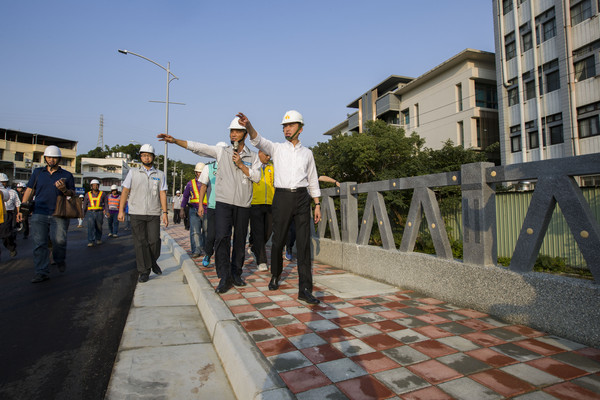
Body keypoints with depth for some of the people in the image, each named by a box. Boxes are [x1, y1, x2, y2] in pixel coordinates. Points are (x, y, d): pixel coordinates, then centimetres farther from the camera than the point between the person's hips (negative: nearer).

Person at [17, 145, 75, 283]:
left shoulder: (67, 175, 10)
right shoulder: (37, 172, 14)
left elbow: (73, 194, 10)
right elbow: (29, 191, 16)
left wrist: (64, 190, -13)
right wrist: (22, 209, 9)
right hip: (39, 214, 2)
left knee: (59, 239, -17)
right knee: (39, 243, -1)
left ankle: (60, 260, 11)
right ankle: (42, 272, 6)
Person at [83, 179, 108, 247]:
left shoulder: (102, 194, 5)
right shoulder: (88, 195, 7)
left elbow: (105, 204, 4)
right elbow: (85, 205, 13)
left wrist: (106, 212, -7)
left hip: (99, 213, 0)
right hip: (90, 213, 0)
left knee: (99, 227, 8)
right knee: (91, 226, -16)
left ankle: (98, 239, 29)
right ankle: (91, 241, -17)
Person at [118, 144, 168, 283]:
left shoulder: (160, 175, 9)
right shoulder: (133, 172, 9)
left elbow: (162, 194, 4)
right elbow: (125, 191, 8)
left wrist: (165, 213, -3)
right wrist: (121, 210, 2)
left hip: (154, 214, 0)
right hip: (136, 213, 0)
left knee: (154, 240, -4)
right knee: (140, 243, 0)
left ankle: (153, 262, 25)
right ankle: (144, 271, 9)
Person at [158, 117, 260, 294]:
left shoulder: (253, 156, 11)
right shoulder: (221, 151, 9)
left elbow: (256, 177, 0)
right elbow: (196, 147, 2)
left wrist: (240, 164, -8)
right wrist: (174, 140, -7)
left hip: (243, 204, 1)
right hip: (223, 201, -1)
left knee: (240, 240, 6)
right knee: (222, 237, -13)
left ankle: (236, 274, 20)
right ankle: (224, 277, -5)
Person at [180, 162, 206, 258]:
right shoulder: (190, 183, 12)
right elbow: (185, 197, 17)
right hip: (194, 210, 0)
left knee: (206, 230, 6)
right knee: (195, 231, -11)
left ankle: (203, 247, 22)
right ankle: (196, 250, -13)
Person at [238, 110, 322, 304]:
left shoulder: (307, 153, 15)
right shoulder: (277, 148, 10)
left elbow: (313, 180, 17)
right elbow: (259, 141, -10)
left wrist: (317, 204, 11)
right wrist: (248, 126, -31)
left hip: (302, 197, 1)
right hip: (282, 196, 0)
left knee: (304, 243, -5)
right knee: (278, 241, 5)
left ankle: (305, 289, -3)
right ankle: (275, 276, 30)